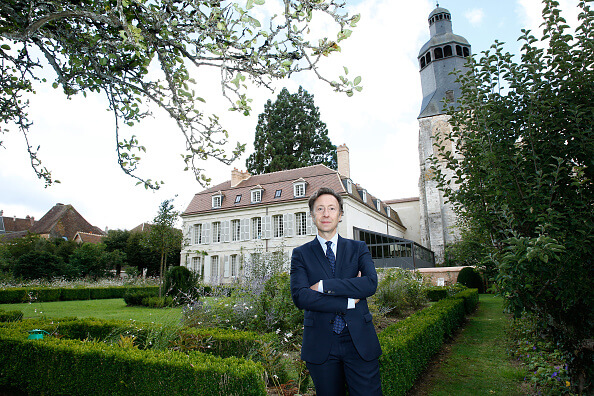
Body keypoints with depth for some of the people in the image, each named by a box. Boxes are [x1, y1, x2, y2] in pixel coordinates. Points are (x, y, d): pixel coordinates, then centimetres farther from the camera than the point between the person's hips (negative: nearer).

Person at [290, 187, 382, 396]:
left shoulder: (358, 248, 6)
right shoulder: (301, 254, 3)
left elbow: (371, 283, -12)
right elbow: (300, 297, -11)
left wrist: (323, 286, -15)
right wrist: (348, 302, -14)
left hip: (360, 342, 1)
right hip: (320, 346, 0)